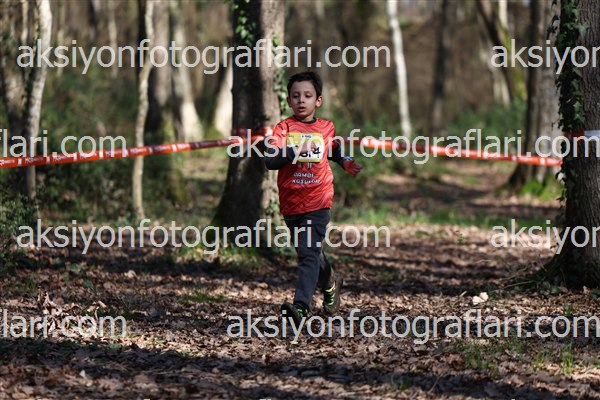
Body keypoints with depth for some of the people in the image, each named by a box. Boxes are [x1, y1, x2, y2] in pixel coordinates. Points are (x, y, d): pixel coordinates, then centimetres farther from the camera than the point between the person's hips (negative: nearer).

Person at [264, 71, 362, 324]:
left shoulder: (326, 128, 5)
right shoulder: (284, 128, -2)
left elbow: (335, 151, 26)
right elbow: (270, 161, -15)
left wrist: (347, 163, 8)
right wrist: (296, 150, -27)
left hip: (317, 201, -2)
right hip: (290, 202, 2)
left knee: (309, 253, -15)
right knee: (307, 253, 18)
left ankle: (301, 306, -23)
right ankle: (330, 283, 46)